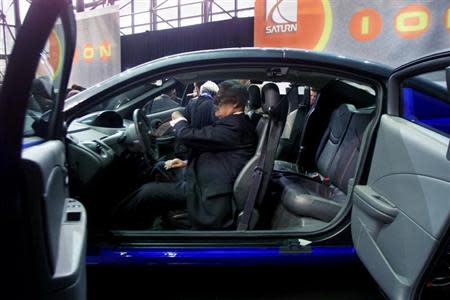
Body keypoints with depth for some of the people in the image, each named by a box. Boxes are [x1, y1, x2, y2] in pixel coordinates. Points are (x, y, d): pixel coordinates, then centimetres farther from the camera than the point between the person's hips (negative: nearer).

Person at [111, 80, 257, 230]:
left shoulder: (234, 125, -18)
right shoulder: (238, 123, 13)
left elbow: (189, 136, -21)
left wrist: (179, 120, 0)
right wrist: (188, 163, 17)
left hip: (210, 194, -10)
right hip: (210, 185, 10)